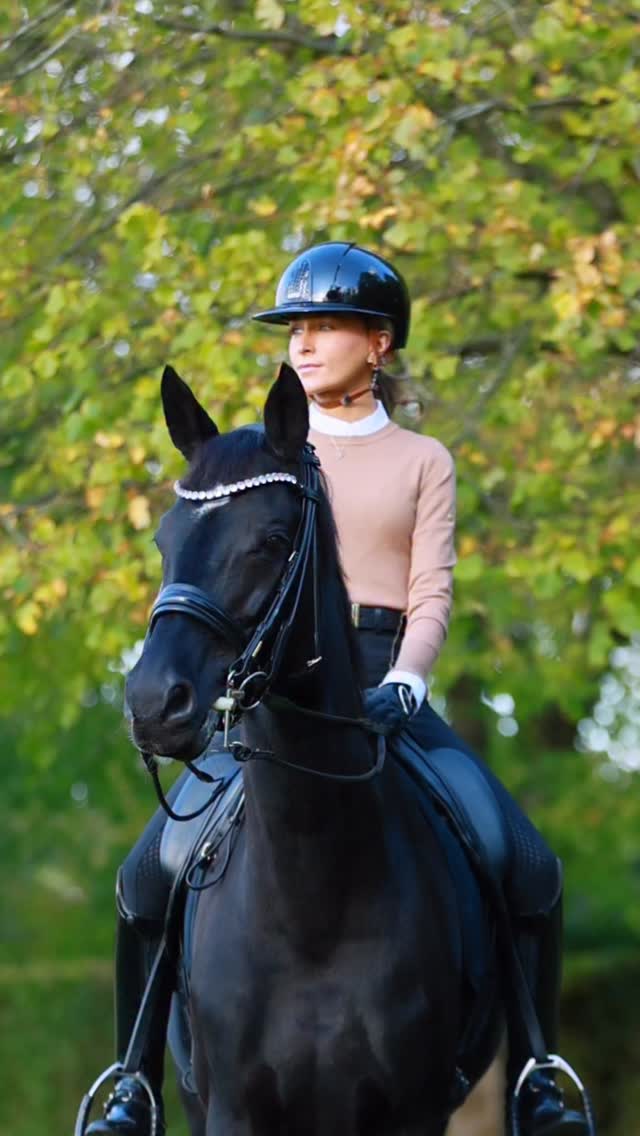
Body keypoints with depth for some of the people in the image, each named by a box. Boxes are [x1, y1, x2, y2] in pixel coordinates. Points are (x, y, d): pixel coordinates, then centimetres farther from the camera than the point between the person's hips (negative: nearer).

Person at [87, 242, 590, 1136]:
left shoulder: (422, 462, 10)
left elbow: (432, 592, 1)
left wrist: (402, 682, -18)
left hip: (388, 687, -1)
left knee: (532, 872, -18)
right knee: (149, 876, -16)